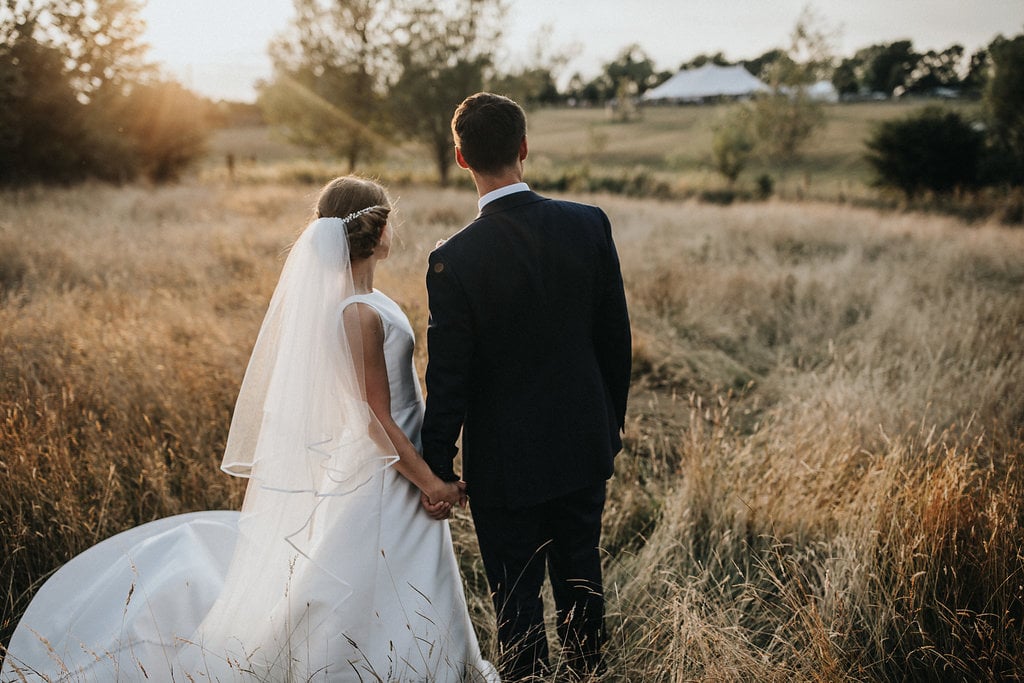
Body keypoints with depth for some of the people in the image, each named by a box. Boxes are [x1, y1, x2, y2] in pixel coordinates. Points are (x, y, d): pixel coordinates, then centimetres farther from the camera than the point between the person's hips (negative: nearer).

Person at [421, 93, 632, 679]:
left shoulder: (455, 260, -21)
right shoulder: (589, 225, -10)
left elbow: (449, 377, -14)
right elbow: (616, 336, -1)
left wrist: (438, 465, -1)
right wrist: (612, 419, 14)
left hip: (506, 460, -4)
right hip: (585, 445, 4)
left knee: (518, 601, 12)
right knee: (581, 582, 22)